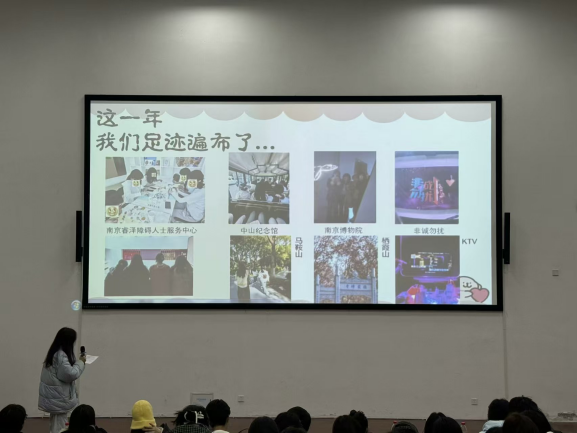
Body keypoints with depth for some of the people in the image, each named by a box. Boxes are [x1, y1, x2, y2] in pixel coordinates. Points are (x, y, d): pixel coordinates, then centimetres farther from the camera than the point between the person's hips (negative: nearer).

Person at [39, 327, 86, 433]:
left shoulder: (55, 352, 9)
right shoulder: (61, 355, -24)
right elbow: (70, 374, -26)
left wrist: (78, 362, 10)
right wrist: (80, 362, -13)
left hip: (54, 395, 10)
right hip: (58, 396, -10)